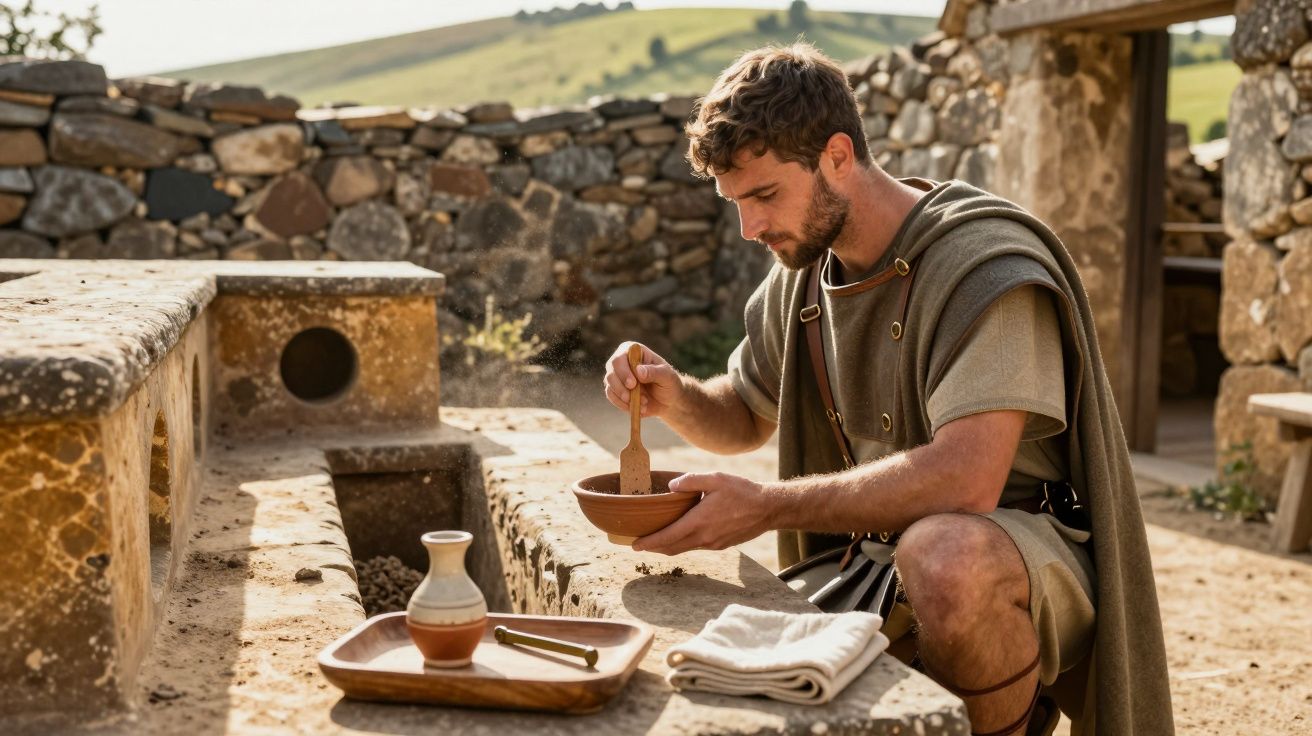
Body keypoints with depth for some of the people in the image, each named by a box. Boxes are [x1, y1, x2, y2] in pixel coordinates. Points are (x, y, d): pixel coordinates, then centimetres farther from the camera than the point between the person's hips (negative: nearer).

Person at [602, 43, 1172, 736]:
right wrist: (675, 397, -5)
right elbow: (746, 418, 19)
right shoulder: (804, 271, 6)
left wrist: (765, 506, -27)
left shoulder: (985, 262, -20)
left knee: (943, 554, -40)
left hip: (1033, 551, -7)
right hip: (877, 557, 7)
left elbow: (964, 480, -31)